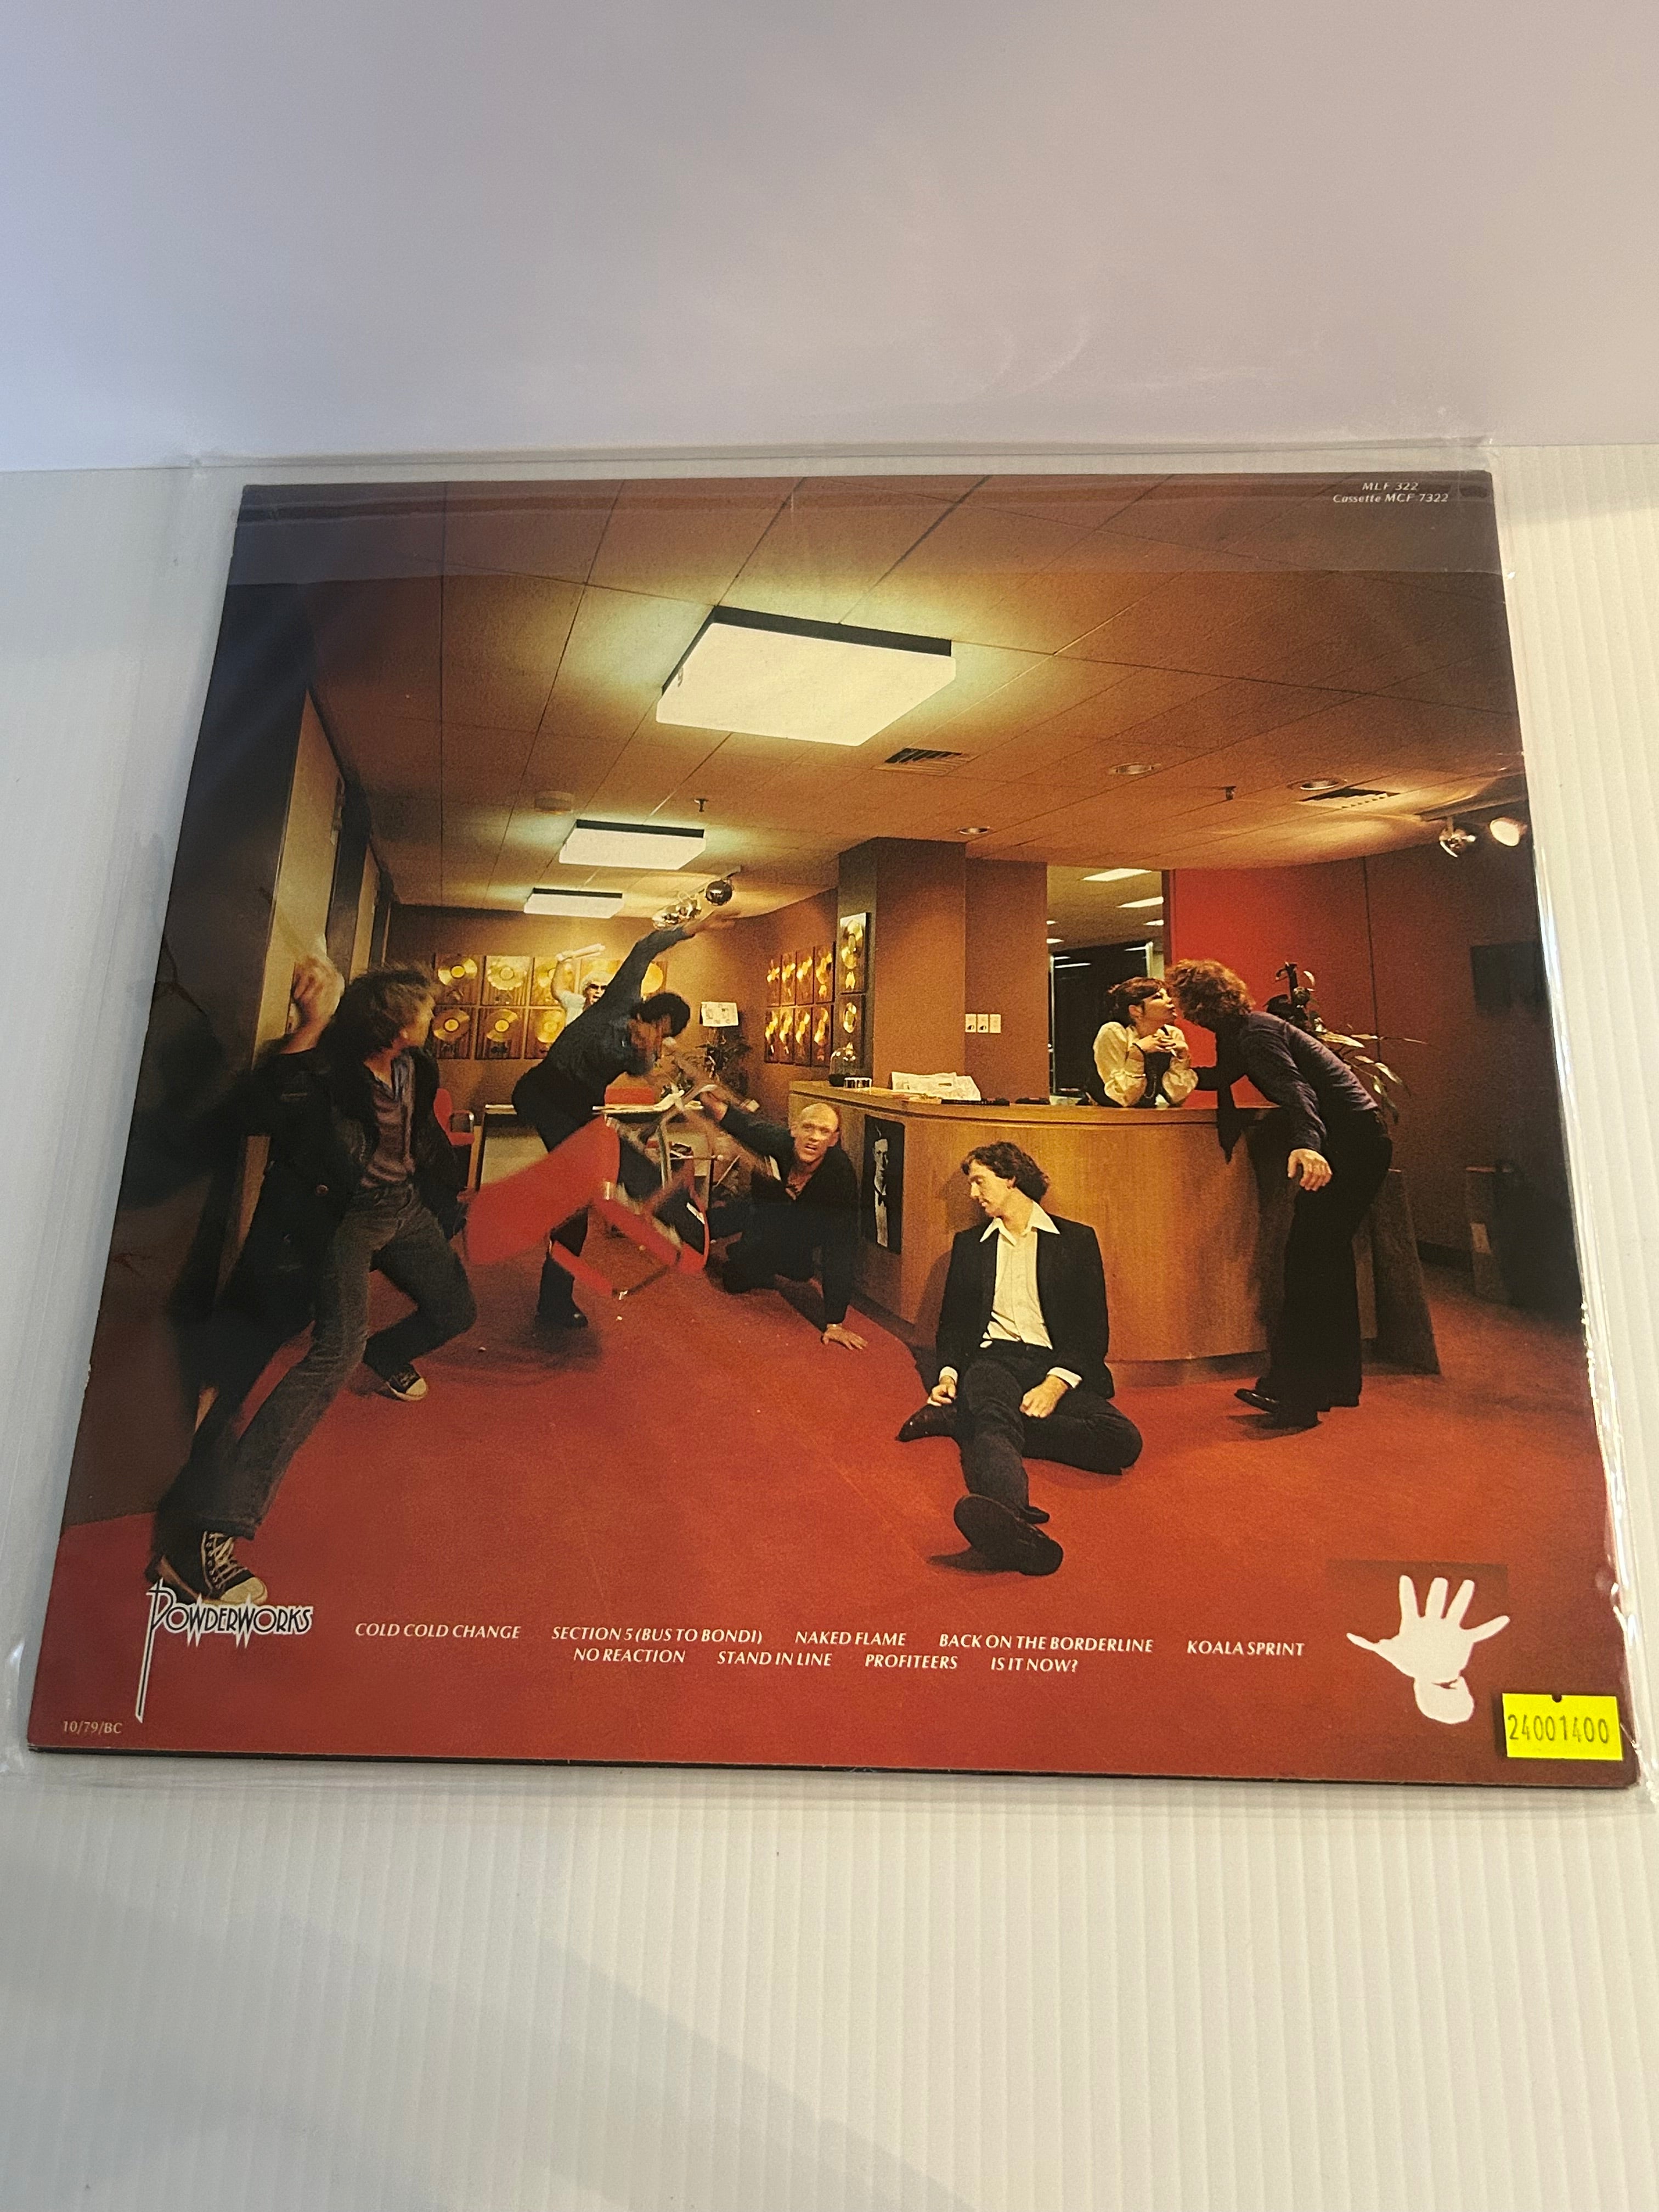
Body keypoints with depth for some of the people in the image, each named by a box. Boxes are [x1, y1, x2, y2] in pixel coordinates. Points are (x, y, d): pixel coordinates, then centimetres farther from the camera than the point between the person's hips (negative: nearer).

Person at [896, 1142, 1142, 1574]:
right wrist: (948, 1374, 1)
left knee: (1123, 1440, -29)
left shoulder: (1076, 1240, 15)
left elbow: (1093, 1331, 6)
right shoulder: (969, 1244, 25)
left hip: (1058, 1368, 0)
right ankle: (1010, 1518, -66)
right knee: (995, 1419, -36)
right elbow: (953, 1322, 22)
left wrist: (1057, 1383, -12)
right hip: (993, 1359, 0)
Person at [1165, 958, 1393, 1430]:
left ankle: (1294, 1395, -10)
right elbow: (1221, 1077, 28)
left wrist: (1307, 1145, -47)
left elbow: (1295, 1089, -32)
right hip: (1347, 1142, 11)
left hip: (1352, 1140, -11)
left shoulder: (1257, 1033, -17)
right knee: (1328, 1256, 17)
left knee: (1307, 1258, -12)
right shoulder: (1242, 1033, 12)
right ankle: (1337, 1383, 28)